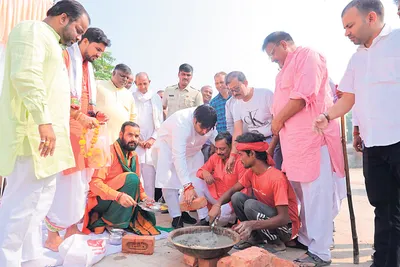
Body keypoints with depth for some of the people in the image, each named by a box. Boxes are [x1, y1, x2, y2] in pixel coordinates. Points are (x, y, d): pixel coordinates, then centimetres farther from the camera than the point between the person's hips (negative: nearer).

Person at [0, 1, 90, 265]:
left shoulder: (50, 42, 25)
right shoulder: (32, 30, -4)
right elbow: (25, 76, -21)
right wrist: (43, 120, -26)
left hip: (46, 132, 10)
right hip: (34, 131, -10)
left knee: (42, 196, 15)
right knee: (22, 201, -7)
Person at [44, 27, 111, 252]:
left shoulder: (88, 67, 21)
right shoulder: (65, 57, -4)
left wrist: (94, 115, 5)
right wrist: (81, 117, -20)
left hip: (84, 128, 8)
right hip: (67, 126, -8)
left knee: (82, 180, 9)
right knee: (67, 180, -8)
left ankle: (72, 228, 21)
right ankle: (53, 235, 5)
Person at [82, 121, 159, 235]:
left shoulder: (134, 156, 6)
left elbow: (137, 182, 13)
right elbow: (95, 182, -26)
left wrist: (144, 196, -6)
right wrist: (118, 196, -39)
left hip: (120, 201, 7)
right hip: (100, 200, -7)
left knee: (149, 219, -3)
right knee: (131, 178, -29)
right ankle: (104, 222, -19)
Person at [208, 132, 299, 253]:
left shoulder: (277, 178, -28)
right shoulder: (251, 172, -4)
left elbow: (283, 218, -30)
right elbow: (232, 190, 2)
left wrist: (252, 224, -43)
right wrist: (217, 204, -19)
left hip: (286, 226, -7)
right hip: (267, 217, 7)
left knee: (250, 205, -29)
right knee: (237, 197, -12)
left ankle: (276, 243, -8)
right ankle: (255, 237, 4)